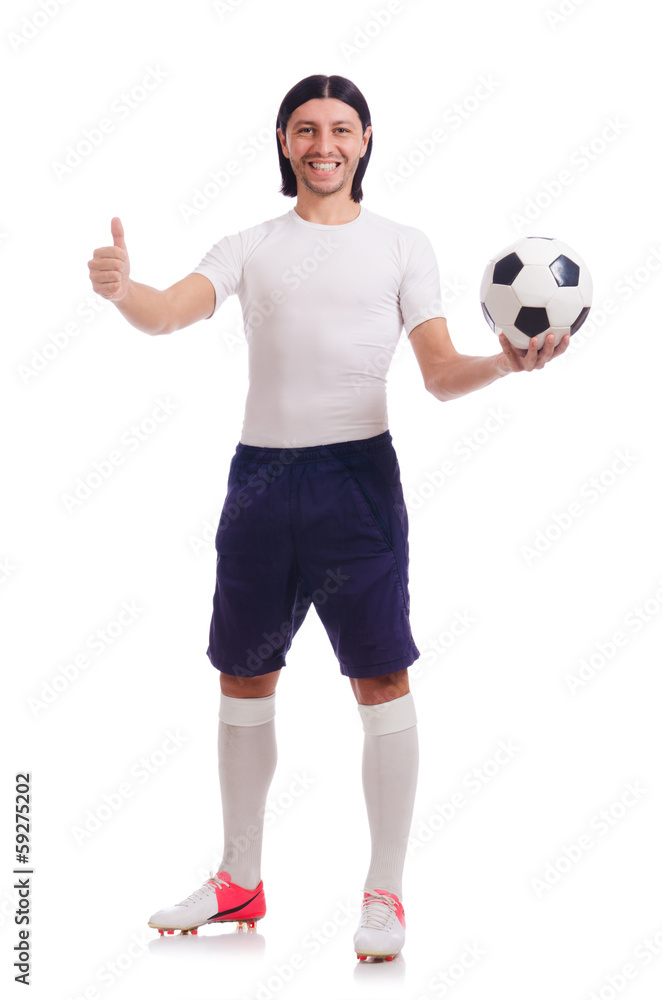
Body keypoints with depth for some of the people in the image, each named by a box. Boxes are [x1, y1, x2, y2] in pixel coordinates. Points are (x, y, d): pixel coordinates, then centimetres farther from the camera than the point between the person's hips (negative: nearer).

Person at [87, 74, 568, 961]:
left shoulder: (402, 246, 8)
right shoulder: (250, 248, 11)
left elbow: (441, 374, 4)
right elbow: (168, 314, -6)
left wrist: (507, 362, -17)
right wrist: (121, 290, -28)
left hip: (356, 472, -3)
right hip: (259, 475, 3)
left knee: (380, 681, -6)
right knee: (244, 680, 11)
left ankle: (385, 895, 6)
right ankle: (240, 882, 26)